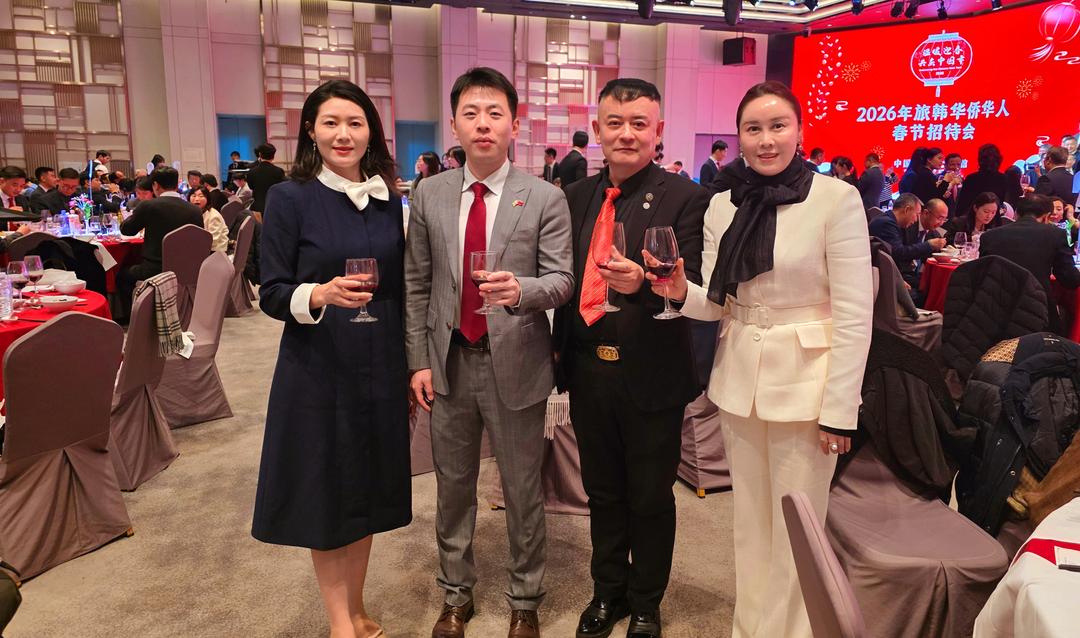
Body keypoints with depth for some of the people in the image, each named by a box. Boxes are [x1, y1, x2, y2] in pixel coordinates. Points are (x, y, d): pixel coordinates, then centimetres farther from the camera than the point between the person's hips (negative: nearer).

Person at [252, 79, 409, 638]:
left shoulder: (388, 199, 5)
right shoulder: (290, 198, -7)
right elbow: (271, 294, -8)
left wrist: (414, 365, 11)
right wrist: (321, 295, -28)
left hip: (380, 370, 4)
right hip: (317, 372, -4)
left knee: (368, 490, 15)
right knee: (326, 496, 8)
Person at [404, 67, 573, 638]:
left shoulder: (545, 199, -5)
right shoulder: (428, 195, 3)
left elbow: (562, 279, -7)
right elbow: (416, 285, 5)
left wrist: (521, 289, -29)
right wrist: (418, 361, 1)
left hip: (514, 363, -2)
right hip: (448, 360, 3)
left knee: (522, 490, 11)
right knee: (453, 486, 17)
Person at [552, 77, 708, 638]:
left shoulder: (684, 199, -9)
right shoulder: (576, 197, 6)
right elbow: (567, 280, 11)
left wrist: (642, 283, -35)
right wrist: (562, 353, 10)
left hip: (651, 375, -4)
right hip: (588, 371, 5)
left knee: (650, 499, 14)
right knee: (603, 493, 21)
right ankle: (607, 591, 43)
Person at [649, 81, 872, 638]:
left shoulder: (836, 199, -10)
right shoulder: (723, 206, 4)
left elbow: (854, 315, -11)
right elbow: (717, 304, 6)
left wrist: (839, 409, -13)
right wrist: (682, 292, -16)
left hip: (805, 382, -4)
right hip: (739, 379, 5)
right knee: (749, 522, 18)